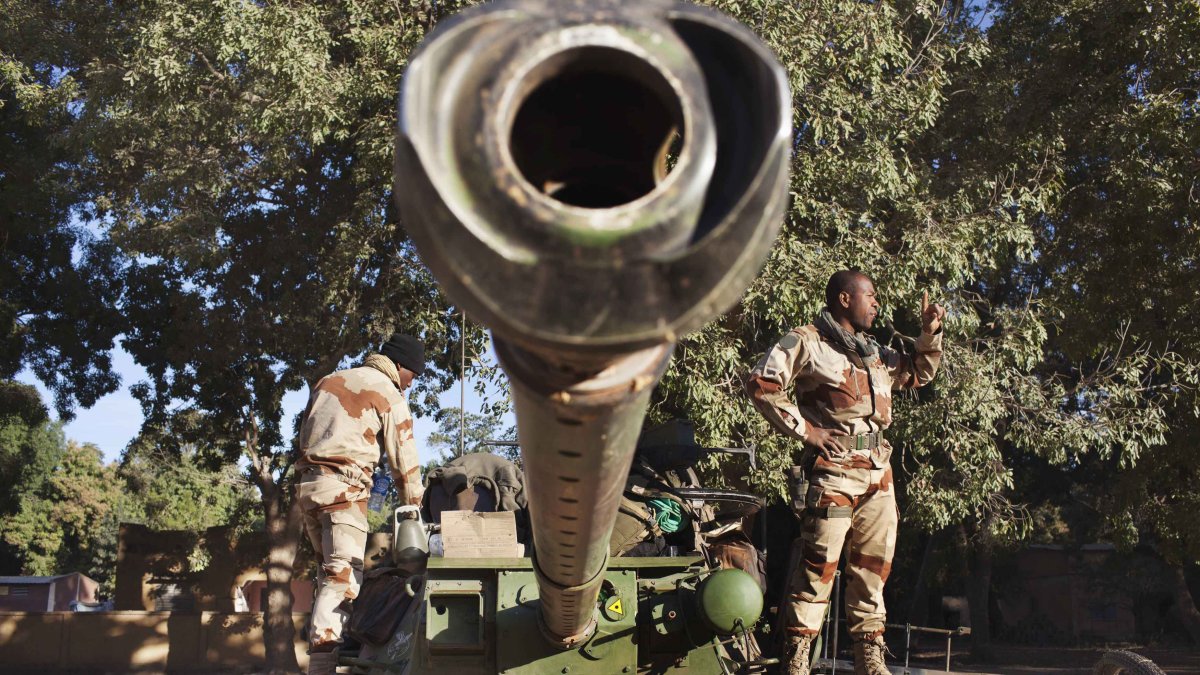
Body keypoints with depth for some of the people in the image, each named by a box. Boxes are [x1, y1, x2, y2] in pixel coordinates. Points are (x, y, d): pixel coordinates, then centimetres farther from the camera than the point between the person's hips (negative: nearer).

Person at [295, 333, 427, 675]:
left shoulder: (328, 381, 21)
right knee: (344, 578, -11)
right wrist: (414, 510, 10)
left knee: (330, 573, 16)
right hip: (344, 488, -7)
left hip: (307, 484, 7)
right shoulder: (388, 395, 1)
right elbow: (404, 461, 1)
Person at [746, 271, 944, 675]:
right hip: (833, 470, -8)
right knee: (819, 564, -11)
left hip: (878, 472, 8)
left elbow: (919, 373, 37)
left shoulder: (875, 354, 24)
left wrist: (930, 333, 20)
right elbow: (761, 383, -9)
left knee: (873, 566, 10)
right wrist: (803, 427, -12)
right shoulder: (806, 342, 0)